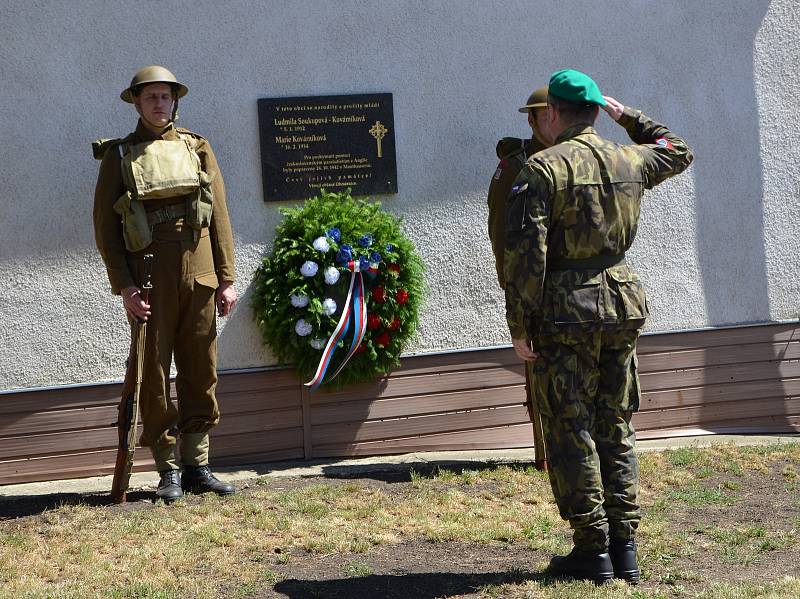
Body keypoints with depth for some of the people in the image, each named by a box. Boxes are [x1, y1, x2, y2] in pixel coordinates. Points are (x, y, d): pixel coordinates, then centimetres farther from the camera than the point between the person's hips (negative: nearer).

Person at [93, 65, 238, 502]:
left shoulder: (196, 148, 12)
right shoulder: (118, 155, 5)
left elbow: (220, 217, 9)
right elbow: (105, 227, 1)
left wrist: (226, 278, 3)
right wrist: (124, 287, -9)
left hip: (199, 276, 2)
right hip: (149, 280, -2)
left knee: (200, 373, 5)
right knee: (154, 376, 0)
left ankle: (197, 466, 14)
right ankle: (168, 471, 7)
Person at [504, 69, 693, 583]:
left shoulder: (543, 168, -10)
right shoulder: (630, 161, 6)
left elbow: (525, 253, -16)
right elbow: (679, 152, 30)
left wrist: (520, 325, -10)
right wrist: (629, 117, 33)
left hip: (566, 310, -5)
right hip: (622, 303, 5)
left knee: (571, 430, 2)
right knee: (615, 429, 12)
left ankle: (593, 551, 2)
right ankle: (624, 548, 13)